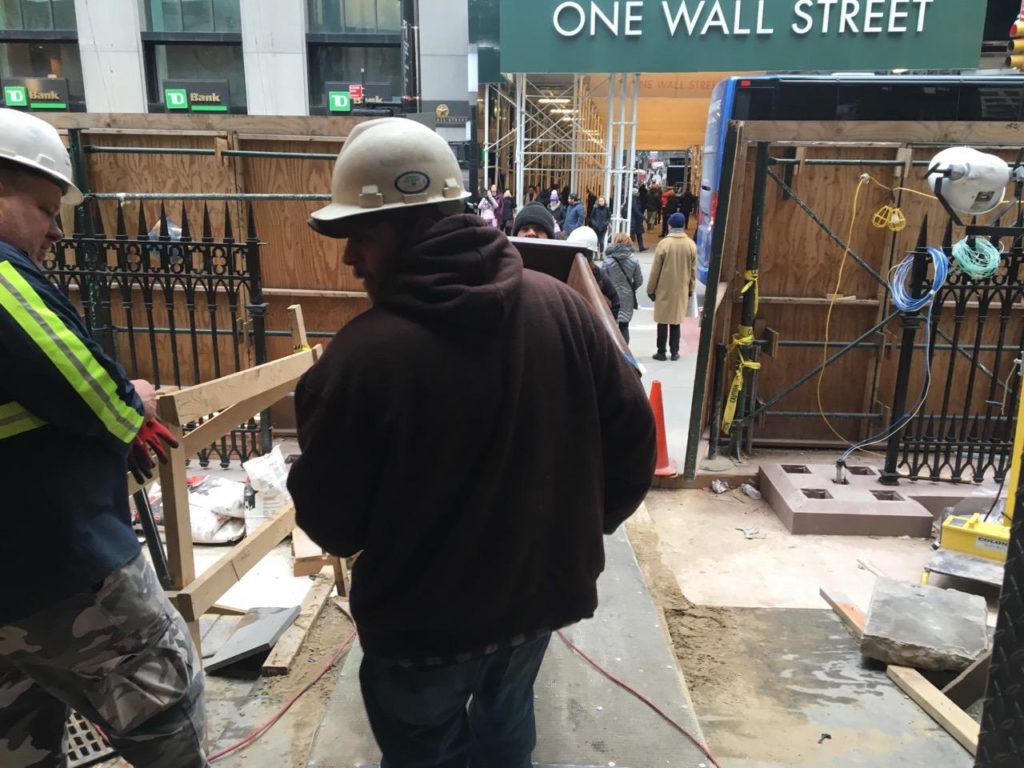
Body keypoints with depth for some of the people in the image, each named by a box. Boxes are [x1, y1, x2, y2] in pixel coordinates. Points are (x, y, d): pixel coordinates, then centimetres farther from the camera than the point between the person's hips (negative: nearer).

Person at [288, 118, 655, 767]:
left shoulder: (366, 352, -27)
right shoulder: (562, 306, -13)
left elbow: (330, 525, -16)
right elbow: (633, 435, -4)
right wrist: (584, 527, 11)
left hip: (426, 624, -4)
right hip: (541, 592, 5)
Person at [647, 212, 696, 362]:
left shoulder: (664, 244, -12)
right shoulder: (691, 244, -2)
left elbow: (655, 269, -8)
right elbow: (693, 270, 5)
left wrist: (651, 289, 1)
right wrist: (691, 289, 17)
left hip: (664, 289, -3)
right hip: (682, 290, 3)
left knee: (663, 321, 6)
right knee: (676, 321, 11)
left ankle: (661, 352, 10)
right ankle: (674, 352, 15)